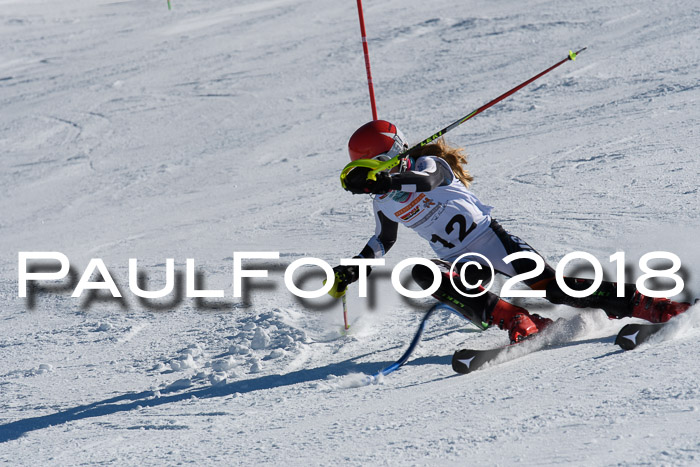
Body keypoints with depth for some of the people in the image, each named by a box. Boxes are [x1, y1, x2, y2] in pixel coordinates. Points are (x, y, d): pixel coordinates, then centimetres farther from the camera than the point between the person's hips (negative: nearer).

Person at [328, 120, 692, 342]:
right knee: (421, 273, -27)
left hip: (488, 237, -6)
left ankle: (651, 306, -19)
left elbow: (425, 181, -35)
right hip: (460, 264, 6)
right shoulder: (384, 203, 10)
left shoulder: (427, 164, -10)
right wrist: (352, 270, 18)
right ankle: (517, 321, -32)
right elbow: (382, 240, 29)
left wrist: (381, 180, -51)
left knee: (550, 286, -22)